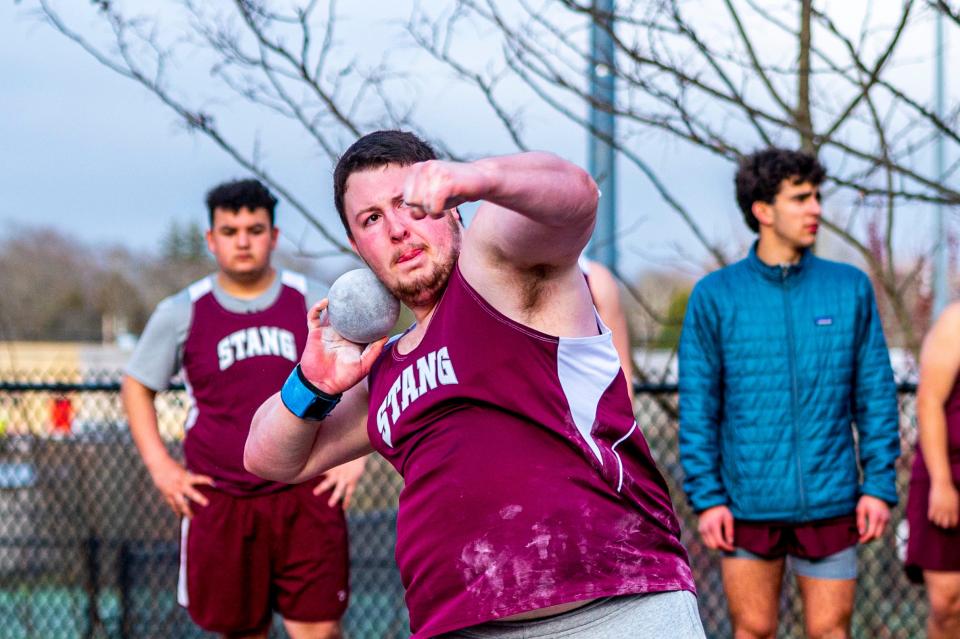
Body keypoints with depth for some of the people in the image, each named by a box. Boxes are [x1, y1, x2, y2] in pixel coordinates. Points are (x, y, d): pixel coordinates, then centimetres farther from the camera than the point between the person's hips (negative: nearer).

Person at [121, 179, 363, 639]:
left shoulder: (314, 303, 3)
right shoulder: (181, 314, 3)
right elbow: (137, 385, 14)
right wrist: (160, 466, 3)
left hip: (307, 497, -1)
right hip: (219, 503, 1)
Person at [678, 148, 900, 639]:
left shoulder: (851, 289, 4)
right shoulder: (714, 297, 0)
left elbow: (877, 394, 5)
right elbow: (697, 408, 0)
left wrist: (880, 484, -2)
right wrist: (706, 497, -6)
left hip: (829, 503, 1)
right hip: (748, 503, -1)